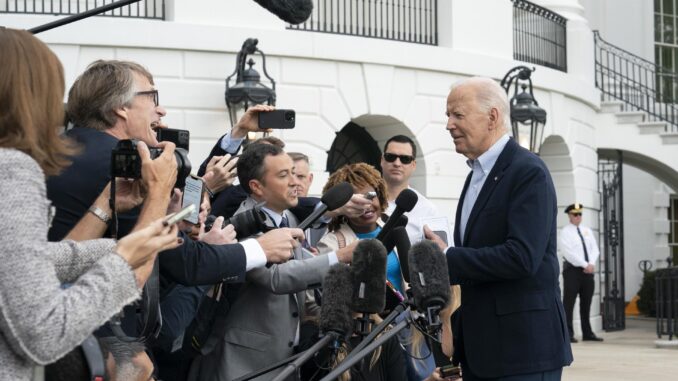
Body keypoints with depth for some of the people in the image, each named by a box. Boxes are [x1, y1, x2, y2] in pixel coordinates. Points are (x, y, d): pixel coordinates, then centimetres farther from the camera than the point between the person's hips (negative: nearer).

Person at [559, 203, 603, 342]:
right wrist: (585, 265, -17)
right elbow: (569, 253, -14)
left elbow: (595, 249, 9)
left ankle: (587, 333, 14)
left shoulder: (587, 231, 16)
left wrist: (592, 264, -9)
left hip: (588, 270, 6)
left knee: (586, 303, 9)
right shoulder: (565, 232, -4)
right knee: (569, 303, -6)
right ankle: (568, 334, -5)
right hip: (572, 270, -6)